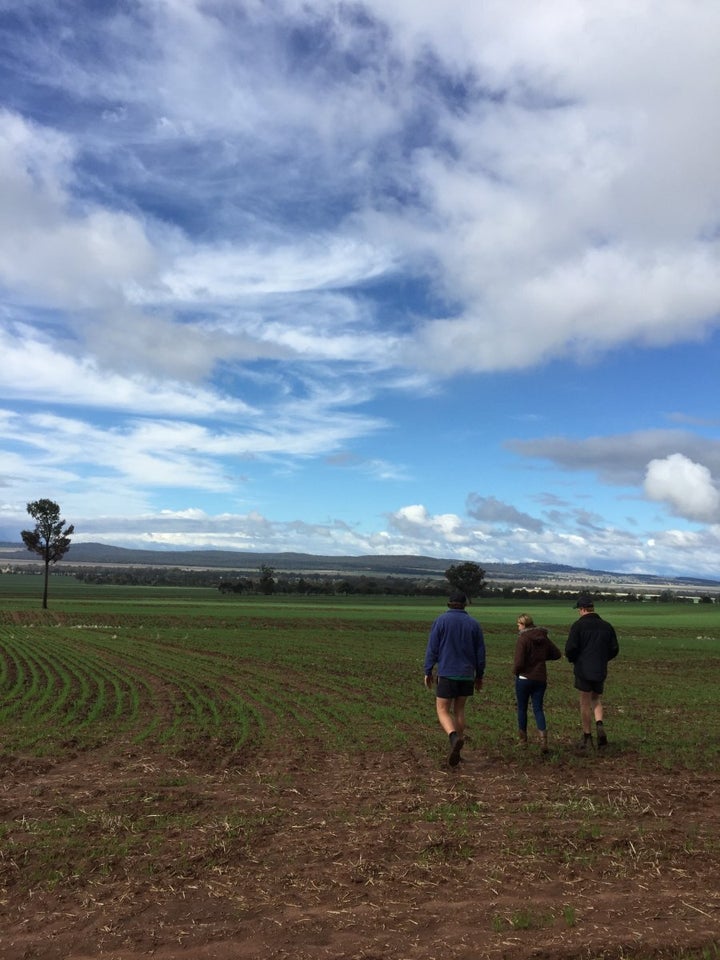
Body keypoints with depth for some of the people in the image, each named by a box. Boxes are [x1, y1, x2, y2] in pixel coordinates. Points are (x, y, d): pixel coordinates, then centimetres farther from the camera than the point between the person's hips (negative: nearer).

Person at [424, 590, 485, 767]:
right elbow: (480, 652, 8)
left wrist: (428, 671, 3)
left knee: (442, 710, 2)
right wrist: (479, 675, 18)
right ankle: (457, 749, 18)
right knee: (459, 710, 16)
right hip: (467, 675, 4)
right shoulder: (474, 623, 4)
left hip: (447, 674, -3)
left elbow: (432, 648, -6)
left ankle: (454, 737, -24)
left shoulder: (441, 620, -5)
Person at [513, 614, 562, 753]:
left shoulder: (523, 639, -16)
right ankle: (543, 739, -10)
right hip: (540, 679, 5)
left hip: (524, 679, -5)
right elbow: (557, 654, 13)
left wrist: (515, 670, -1)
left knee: (522, 708, 12)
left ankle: (522, 739, 24)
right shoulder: (544, 638, 4)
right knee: (538, 709, 7)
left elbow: (519, 662, -21)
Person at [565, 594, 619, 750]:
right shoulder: (607, 626, 4)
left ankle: (587, 736, 12)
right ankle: (599, 724, -6)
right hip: (600, 671, 4)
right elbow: (614, 649, 8)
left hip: (583, 669, -4)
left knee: (585, 703, 7)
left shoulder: (578, 625, -10)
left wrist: (573, 660, 6)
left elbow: (570, 649, -14)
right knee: (596, 700, 18)